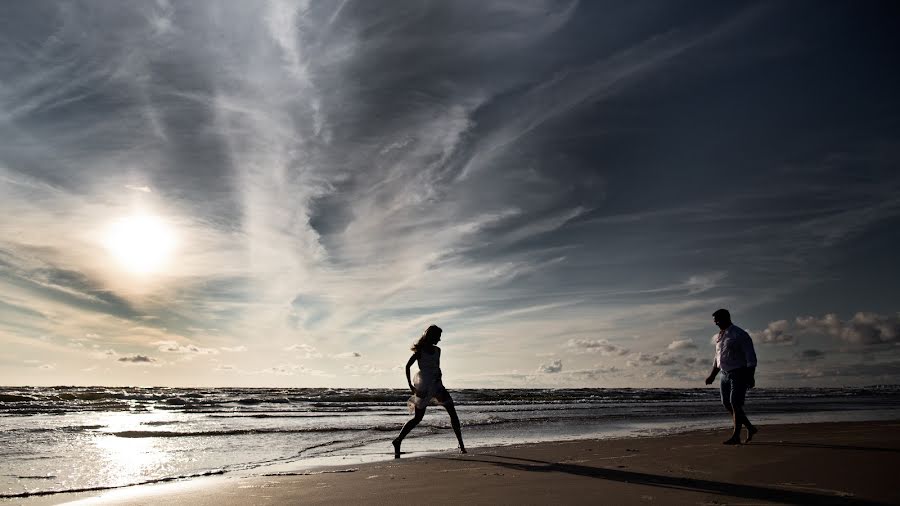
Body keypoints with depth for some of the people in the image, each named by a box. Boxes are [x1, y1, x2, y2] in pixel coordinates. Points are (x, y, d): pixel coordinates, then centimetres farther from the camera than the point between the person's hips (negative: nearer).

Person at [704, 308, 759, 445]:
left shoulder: (739, 335, -11)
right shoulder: (720, 336, 14)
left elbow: (751, 357, -13)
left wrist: (750, 377, -18)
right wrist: (712, 375, 19)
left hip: (739, 373, -8)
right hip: (725, 374, 8)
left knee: (735, 404, -9)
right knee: (727, 404, 8)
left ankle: (736, 436, -2)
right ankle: (750, 428, 22)